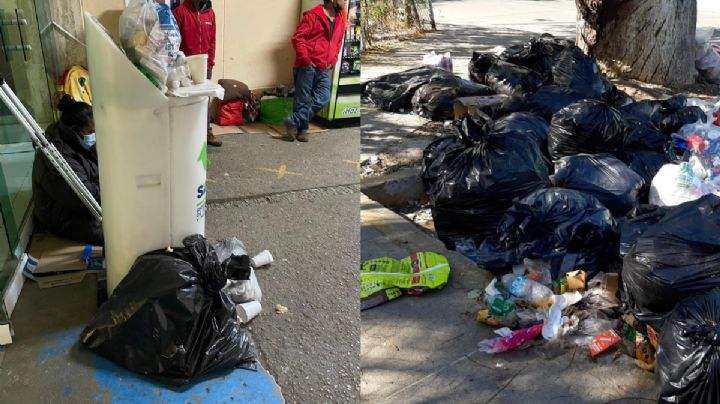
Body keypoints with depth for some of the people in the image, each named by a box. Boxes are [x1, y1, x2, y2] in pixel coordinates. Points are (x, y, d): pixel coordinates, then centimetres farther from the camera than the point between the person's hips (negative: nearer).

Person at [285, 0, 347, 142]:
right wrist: (305, 59, -15)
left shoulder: (341, 21, 12)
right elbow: (297, 38, -11)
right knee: (303, 100, -1)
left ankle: (294, 122, 9)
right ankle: (302, 128, 16)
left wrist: (333, 61, 13)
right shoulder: (312, 15, -8)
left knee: (323, 99, -2)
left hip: (323, 69, 7)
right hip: (307, 66, -6)